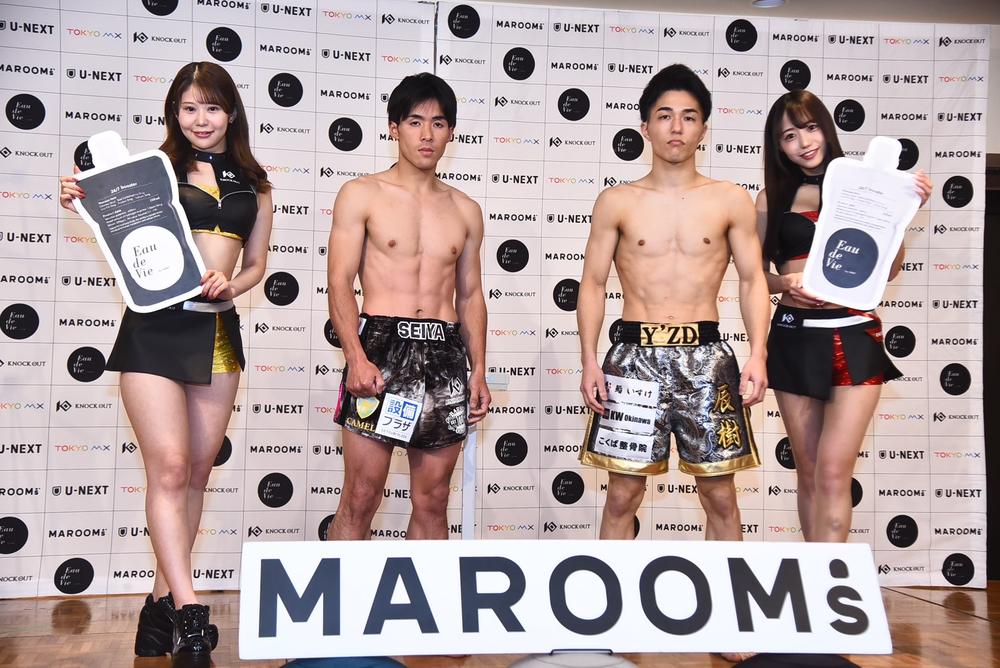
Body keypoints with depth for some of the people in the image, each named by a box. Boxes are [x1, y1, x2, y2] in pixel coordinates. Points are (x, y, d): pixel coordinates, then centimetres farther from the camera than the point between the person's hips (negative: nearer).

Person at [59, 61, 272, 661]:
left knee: (198, 471, 8)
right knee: (169, 468, -10)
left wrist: (231, 285, -6)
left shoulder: (254, 183, 12)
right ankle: (190, 611, -9)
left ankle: (163, 599, 19)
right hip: (156, 325, -4)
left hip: (218, 329, 4)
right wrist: (85, 205, -13)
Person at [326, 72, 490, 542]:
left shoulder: (465, 211, 16)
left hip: (445, 353, 4)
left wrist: (478, 371, 9)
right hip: (380, 345, -4)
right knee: (361, 498, -4)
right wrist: (356, 358, -16)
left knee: (432, 500, 6)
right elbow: (340, 283, -3)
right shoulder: (362, 195, 4)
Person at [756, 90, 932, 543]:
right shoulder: (773, 198, 7)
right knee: (809, 472, 9)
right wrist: (784, 283, -10)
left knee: (833, 472, -10)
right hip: (794, 338, 2)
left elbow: (888, 270, 3)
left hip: (855, 338, -2)